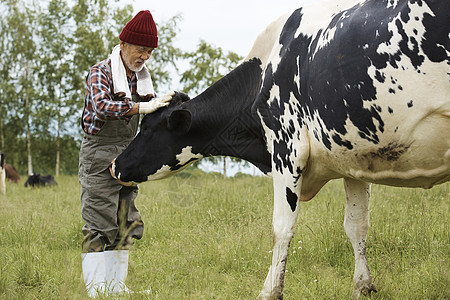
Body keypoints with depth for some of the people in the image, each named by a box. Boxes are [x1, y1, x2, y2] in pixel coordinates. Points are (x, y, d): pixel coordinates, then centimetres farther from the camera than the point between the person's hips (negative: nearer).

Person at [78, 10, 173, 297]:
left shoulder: (142, 77, 10)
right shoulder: (101, 72, -11)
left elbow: (152, 115, 19)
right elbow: (102, 107, -30)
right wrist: (143, 107, -37)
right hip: (99, 154, -7)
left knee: (125, 224, 8)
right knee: (99, 224, -7)